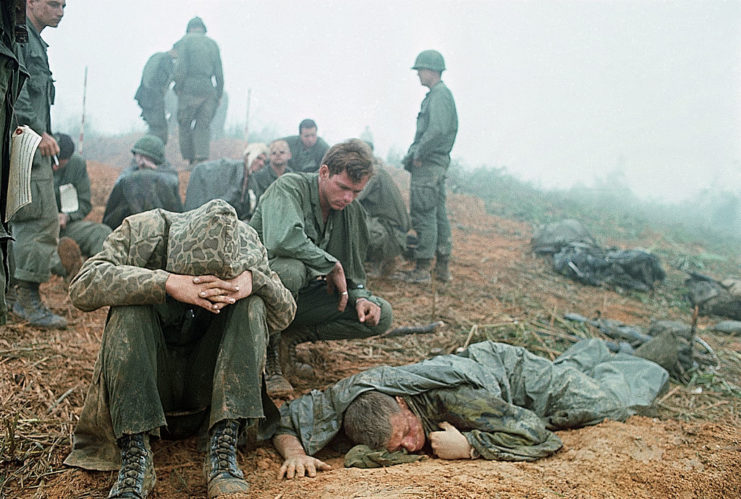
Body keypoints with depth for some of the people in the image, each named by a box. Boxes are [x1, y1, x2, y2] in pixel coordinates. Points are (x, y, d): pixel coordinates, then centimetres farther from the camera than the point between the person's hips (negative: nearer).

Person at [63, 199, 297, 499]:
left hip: (207, 388, 2)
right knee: (130, 309, -27)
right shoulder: (142, 232, -14)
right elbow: (82, 288, -27)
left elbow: (284, 316, -5)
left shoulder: (246, 242, -6)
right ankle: (134, 456, -32)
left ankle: (223, 451, -29)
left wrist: (254, 280, -26)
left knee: (252, 304, -21)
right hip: (146, 384, -1)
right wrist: (167, 283, -37)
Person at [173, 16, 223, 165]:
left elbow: (181, 68, -9)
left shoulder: (185, 41, 3)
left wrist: (178, 88, 2)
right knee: (204, 125, 6)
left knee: (185, 124, 7)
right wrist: (219, 95, 16)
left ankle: (190, 160, 7)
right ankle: (202, 157, -9)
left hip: (190, 88, -3)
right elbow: (219, 73, 11)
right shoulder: (212, 43, 14)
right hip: (209, 89, 3)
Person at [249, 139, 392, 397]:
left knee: (381, 315, -7)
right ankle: (266, 348, -17)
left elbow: (353, 271, 10)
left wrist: (361, 297, -12)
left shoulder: (353, 211, 3)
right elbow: (282, 240, -38)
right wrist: (332, 266, -26)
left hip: (300, 297, 6)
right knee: (291, 269, -40)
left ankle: (290, 338, -5)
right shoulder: (289, 187, -18)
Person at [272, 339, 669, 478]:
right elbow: (286, 416, -26)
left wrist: (468, 446, -47)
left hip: (512, 370, -4)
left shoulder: (454, 394, -48)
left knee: (605, 401, 20)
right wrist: (295, 452, -45)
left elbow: (539, 435, -41)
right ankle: (591, 351, 63)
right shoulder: (349, 395, -37)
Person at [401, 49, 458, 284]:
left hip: (428, 163, -11)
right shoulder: (436, 95, 20)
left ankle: (422, 268, -5)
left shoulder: (439, 95, -12)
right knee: (438, 213, 12)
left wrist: (418, 154, -17)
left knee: (423, 214, -8)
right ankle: (443, 266, 18)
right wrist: (412, 155, 14)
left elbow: (437, 130, -25)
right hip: (436, 163, 11)